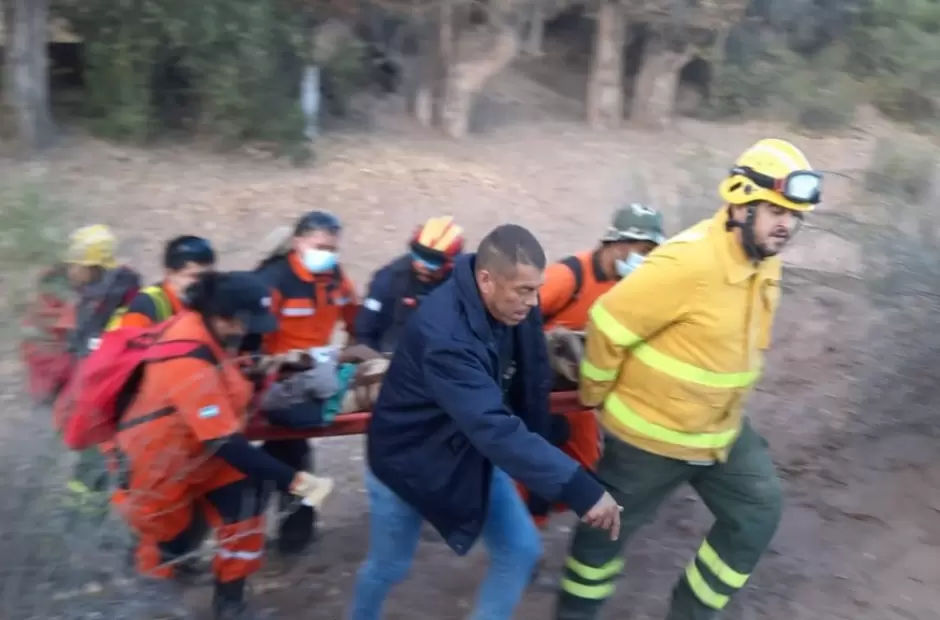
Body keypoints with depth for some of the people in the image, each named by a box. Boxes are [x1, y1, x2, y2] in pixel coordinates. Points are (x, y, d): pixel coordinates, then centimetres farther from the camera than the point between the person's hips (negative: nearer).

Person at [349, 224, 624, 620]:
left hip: (473, 454, 6)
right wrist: (578, 488, -48)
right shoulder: (443, 332, -39)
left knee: (521, 550, 2)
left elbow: (531, 390, -4)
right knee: (389, 567, 15)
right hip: (407, 460, -6)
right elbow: (493, 427, -46)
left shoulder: (515, 310, -16)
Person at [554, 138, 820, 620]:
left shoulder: (765, 263, -1)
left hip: (724, 429, 8)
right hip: (651, 431, -7)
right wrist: (596, 395, -9)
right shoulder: (690, 261, -29)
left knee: (756, 517, 10)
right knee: (610, 527, 11)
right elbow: (609, 324, -24)